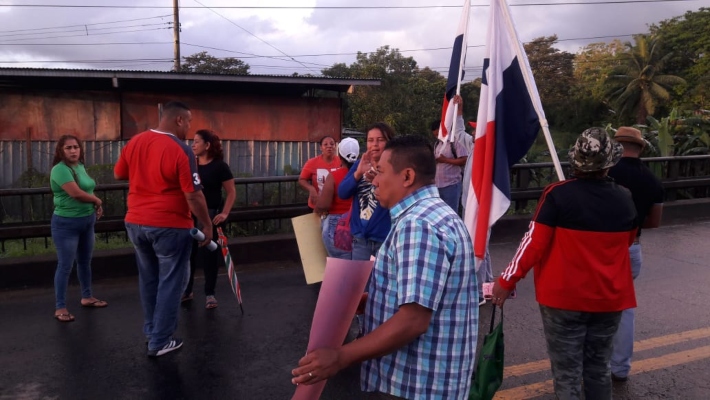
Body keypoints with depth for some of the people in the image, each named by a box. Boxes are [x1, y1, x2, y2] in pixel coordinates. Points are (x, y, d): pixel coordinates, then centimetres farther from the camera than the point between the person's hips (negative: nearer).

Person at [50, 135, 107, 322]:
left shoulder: (81, 166, 8)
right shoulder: (60, 169, -17)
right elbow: (76, 193, -26)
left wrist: (96, 206, -1)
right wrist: (97, 200, -9)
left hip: (87, 221, 8)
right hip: (66, 223, -8)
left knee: (85, 261, 19)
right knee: (65, 266, -1)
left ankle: (87, 297, 34)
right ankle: (60, 308, 8)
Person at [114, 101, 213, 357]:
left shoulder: (135, 142, 3)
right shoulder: (181, 150, -17)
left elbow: (119, 174, 16)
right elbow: (193, 195, -18)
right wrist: (207, 224, -8)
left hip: (136, 223, 7)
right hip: (170, 225, -6)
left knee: (148, 278, 21)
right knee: (170, 282, 6)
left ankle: (151, 330, 34)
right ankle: (159, 342, 13)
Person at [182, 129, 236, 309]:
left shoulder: (220, 166, -9)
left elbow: (231, 192, -7)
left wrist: (224, 214, -16)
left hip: (210, 215, -4)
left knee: (209, 253, 4)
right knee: (187, 252, 10)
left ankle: (210, 294, 17)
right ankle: (187, 290, 27)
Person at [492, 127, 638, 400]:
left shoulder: (558, 194, -16)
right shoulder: (625, 199, -3)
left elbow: (534, 243, -15)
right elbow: (628, 240, 14)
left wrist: (507, 280, -6)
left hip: (564, 297, -4)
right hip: (610, 298, 4)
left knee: (567, 372, 6)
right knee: (598, 366, 20)